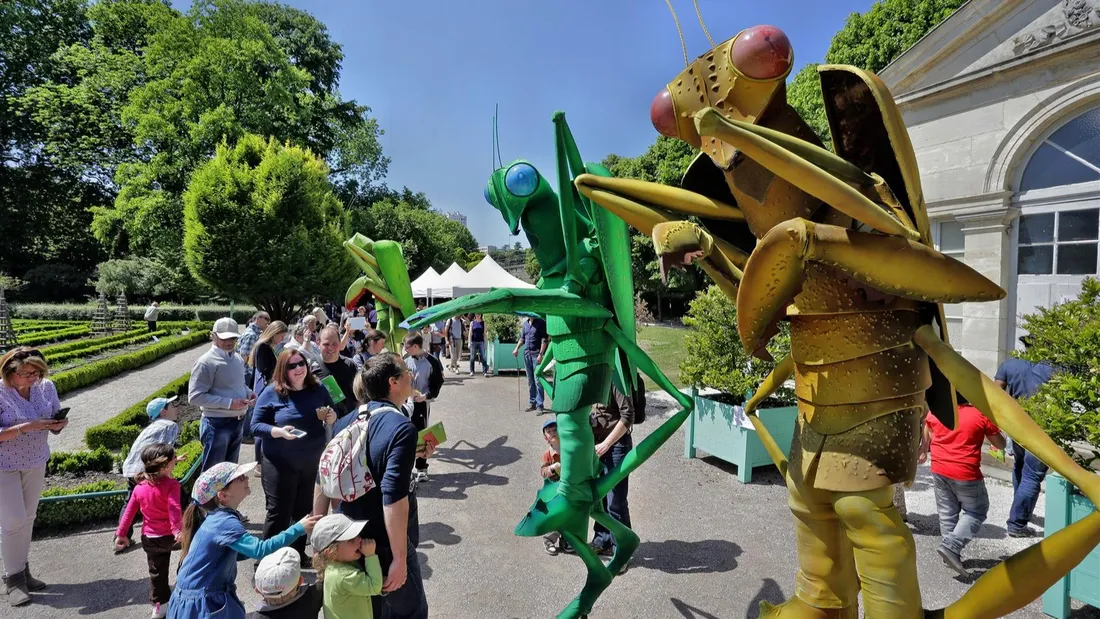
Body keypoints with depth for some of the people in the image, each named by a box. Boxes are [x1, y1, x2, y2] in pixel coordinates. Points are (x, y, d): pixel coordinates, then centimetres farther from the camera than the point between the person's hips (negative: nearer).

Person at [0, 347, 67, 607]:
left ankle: (22, 570, 28)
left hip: (35, 462, 5)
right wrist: (26, 427, -32)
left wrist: (59, 424, -18)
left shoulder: (46, 387, -6)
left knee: (28, 517, 14)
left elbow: (54, 424, 4)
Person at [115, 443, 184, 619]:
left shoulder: (139, 487, 2)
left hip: (149, 538, 6)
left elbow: (129, 512, 7)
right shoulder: (171, 485, -18)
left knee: (156, 571, 19)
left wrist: (121, 534, 15)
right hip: (170, 536, -6)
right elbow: (174, 509, -30)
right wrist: (178, 529, -37)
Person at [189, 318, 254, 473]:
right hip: (218, 424, -7)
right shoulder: (206, 362, -16)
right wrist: (229, 403, -25)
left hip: (238, 422, 7)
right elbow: (195, 397, -20)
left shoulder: (238, 358, 7)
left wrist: (248, 393, 0)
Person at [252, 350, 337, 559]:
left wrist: (332, 417, -11)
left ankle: (298, 554, 33)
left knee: (304, 510, 17)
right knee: (279, 513, 2)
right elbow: (255, 425, -10)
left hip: (312, 462, 4)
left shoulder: (318, 389, 1)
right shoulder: (272, 392, -10)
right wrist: (279, 431, -26)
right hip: (280, 463, -4)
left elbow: (332, 419, 12)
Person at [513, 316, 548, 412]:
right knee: (530, 380, 11)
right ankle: (532, 403, 18)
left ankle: (539, 405, -5)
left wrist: (541, 354, -15)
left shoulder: (541, 323, -5)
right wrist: (517, 348, 9)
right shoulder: (525, 324, 13)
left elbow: (544, 340, -10)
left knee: (537, 380, -7)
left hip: (536, 354, -6)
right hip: (526, 354, 6)